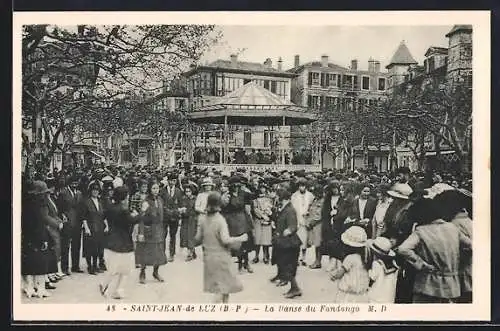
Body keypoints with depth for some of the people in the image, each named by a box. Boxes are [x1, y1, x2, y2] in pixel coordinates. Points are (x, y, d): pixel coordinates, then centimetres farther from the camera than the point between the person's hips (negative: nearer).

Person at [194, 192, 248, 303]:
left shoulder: (203, 221, 1)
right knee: (223, 288, 5)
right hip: (221, 257, -6)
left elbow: (197, 239, 6)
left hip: (208, 257, 6)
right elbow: (225, 240, -23)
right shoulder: (220, 220, -16)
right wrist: (240, 239, -11)